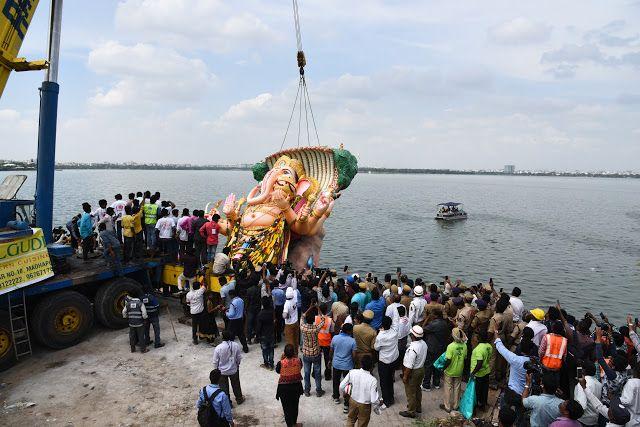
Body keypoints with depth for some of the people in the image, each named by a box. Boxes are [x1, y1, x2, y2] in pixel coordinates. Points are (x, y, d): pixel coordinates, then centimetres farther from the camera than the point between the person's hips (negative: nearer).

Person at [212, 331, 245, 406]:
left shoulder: (218, 348, -25)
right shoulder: (236, 345, -20)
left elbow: (215, 362, -13)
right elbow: (239, 358, -6)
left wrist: (215, 370, 6)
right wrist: (237, 365, 14)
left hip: (222, 371, -2)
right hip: (233, 370, 2)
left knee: (224, 387, 18)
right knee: (236, 385, 24)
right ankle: (239, 399, 42)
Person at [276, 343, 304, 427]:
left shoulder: (281, 363, -24)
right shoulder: (298, 360, -19)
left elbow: (277, 371, -3)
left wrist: (281, 359, -2)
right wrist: (295, 356, 2)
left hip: (284, 388, -3)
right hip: (296, 386, 3)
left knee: (286, 407, 15)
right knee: (295, 405, 24)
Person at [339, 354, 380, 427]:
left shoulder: (352, 372, -21)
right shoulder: (372, 380, -31)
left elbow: (341, 386, -11)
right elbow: (374, 400, -26)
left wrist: (342, 393, 12)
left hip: (353, 401, 3)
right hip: (364, 406, -3)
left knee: (350, 419, 30)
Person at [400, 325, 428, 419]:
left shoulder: (412, 349, -35)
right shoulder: (423, 343, -10)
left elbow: (409, 366, -28)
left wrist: (405, 376, -15)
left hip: (413, 372, -8)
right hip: (421, 369, 8)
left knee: (410, 393, 12)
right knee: (418, 389, 27)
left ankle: (411, 412, 29)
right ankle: (418, 407, 45)